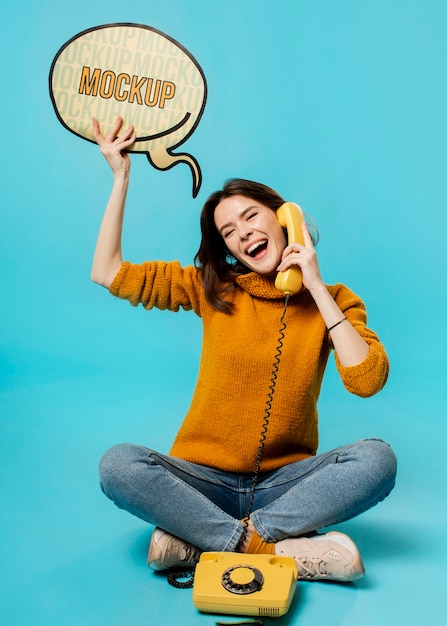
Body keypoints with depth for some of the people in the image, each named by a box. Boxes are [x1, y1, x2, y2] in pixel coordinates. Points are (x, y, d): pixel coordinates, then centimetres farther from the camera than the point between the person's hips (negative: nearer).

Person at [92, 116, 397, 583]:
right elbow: (107, 272, -1)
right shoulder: (213, 290, 3)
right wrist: (120, 177, -3)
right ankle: (281, 549, -27)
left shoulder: (332, 300, 2)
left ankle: (194, 541, -26)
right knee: (118, 464, -27)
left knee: (377, 458, -29)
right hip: (204, 480, 0)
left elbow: (368, 381, -15)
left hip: (284, 482, 0)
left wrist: (316, 288, -12)